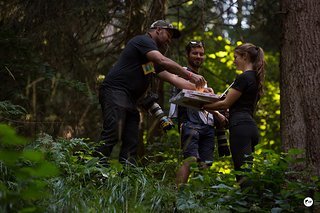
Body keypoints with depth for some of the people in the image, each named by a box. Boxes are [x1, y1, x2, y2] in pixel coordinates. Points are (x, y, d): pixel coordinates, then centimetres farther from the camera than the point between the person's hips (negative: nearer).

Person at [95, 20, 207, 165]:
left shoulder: (153, 60, 27)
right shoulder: (143, 41, -1)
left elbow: (172, 78, 22)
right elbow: (163, 61, -16)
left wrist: (197, 88, 12)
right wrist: (190, 75, -15)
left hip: (130, 99, 10)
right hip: (115, 92, -10)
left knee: (131, 142, 2)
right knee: (112, 135, -22)